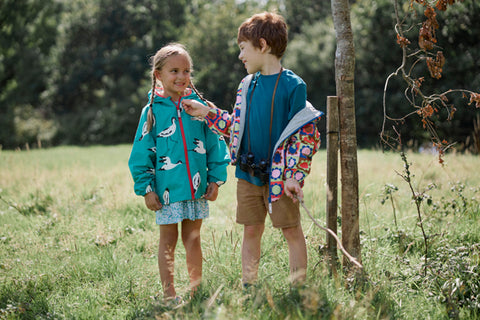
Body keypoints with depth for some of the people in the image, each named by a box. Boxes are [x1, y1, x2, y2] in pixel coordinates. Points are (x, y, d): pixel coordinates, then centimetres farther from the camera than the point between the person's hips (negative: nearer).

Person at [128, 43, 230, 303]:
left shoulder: (199, 106, 3)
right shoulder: (152, 111, -3)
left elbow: (214, 144, 8)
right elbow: (142, 153, -1)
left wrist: (215, 179, 3)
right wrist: (145, 188, -5)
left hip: (196, 187, 2)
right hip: (167, 188, -2)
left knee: (192, 238, 12)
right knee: (168, 239, 6)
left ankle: (196, 290, 23)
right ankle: (169, 294, 13)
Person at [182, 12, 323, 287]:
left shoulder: (293, 85, -9)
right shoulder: (247, 85, 10)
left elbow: (306, 134, -10)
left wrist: (295, 176, -17)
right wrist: (206, 112, 8)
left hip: (279, 174, -5)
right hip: (248, 174, 6)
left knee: (292, 231, 3)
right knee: (251, 231, 11)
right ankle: (249, 289, 19)